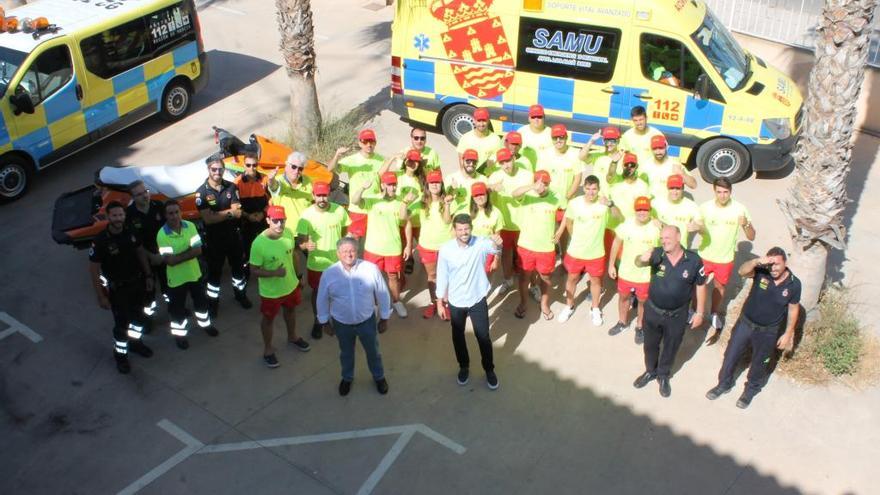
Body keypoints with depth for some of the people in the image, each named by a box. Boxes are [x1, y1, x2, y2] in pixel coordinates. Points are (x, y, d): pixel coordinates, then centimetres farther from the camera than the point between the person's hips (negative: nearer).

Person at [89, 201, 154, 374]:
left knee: (138, 316, 23)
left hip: (137, 282, 5)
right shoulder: (100, 241, -25)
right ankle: (120, 355, 30)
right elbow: (94, 270, -18)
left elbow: (141, 252, 6)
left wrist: (148, 276, 7)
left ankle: (135, 342, 49)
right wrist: (101, 296, -16)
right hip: (117, 288, -5)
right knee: (121, 323, 6)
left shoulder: (131, 232, -11)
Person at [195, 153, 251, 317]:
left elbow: (238, 213, -11)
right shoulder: (201, 192, -14)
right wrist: (229, 212, -18)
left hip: (233, 235, 3)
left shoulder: (231, 187, -4)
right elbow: (208, 219, -21)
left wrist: (218, 214, -21)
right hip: (214, 238, -3)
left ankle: (240, 294, 39)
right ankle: (213, 302, 25)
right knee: (214, 271, 9)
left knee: (238, 266, 18)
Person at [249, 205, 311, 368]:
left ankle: (292, 337, 58)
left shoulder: (288, 233, -15)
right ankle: (268, 349, 42)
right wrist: (274, 273, -36)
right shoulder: (259, 243, -31)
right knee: (268, 319, 19)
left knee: (290, 311, 30)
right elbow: (254, 270, -22)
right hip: (270, 291, -5)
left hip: (291, 285, 5)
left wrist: (296, 275, 12)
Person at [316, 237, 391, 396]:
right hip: (341, 323, 0)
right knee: (346, 353, 24)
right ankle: (347, 378, 51)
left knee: (373, 351, 21)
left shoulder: (371, 269, -20)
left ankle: (379, 377, 48)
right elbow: (322, 300, -3)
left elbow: (382, 295, -8)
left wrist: (384, 318, -1)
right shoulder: (329, 274, -17)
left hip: (367, 320, 0)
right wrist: (325, 322, 4)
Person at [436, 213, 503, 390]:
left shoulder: (481, 243, -16)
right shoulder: (446, 249, -13)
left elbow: (493, 248, -40)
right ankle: (464, 367, 41)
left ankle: (489, 369, 32)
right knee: (458, 337, 17)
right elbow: (442, 276, -4)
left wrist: (497, 243, -64)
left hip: (478, 300, -1)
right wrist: (440, 302, 0)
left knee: (483, 337, 10)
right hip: (456, 302, 1)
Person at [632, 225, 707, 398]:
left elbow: (700, 286, -6)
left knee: (670, 347, 20)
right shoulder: (657, 254, -16)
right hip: (652, 311, 1)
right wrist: (642, 259, -56)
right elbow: (638, 263, -31)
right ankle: (650, 371, 48)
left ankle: (663, 375, 45)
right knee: (650, 344, 22)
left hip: (677, 315, -1)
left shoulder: (694, 260, -17)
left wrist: (699, 313, -3)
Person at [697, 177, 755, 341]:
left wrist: (745, 225, -34)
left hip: (725, 258, 0)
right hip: (705, 255, 0)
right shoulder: (705, 207, -17)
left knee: (719, 287, 22)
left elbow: (751, 237, -14)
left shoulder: (739, 209, -18)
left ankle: (715, 314, 47)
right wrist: (699, 229, -25)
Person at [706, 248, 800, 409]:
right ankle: (724, 384, 40)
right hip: (745, 323, 1)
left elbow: (793, 309, -5)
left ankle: (751, 390, 46)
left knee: (759, 363, 20)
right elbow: (742, 271, -37)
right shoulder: (761, 272, -18)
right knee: (731, 355, 14)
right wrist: (757, 261, -54)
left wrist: (788, 333, -1)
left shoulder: (794, 284, -17)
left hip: (768, 332, -1)